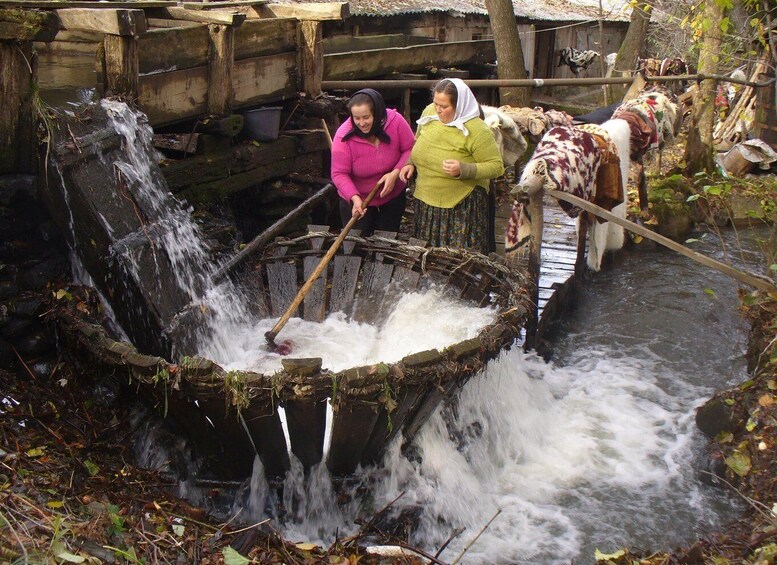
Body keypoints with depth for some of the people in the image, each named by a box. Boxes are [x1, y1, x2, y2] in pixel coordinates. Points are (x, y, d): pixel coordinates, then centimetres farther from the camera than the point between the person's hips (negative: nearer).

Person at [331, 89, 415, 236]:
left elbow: (410, 149, -10)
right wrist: (355, 198, -37)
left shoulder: (395, 121, -21)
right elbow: (339, 174, -22)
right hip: (357, 199, -2)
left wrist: (395, 173, -25)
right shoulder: (344, 136, -24)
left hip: (393, 196, 2)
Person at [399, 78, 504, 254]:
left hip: (462, 208, -6)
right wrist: (410, 163, 2)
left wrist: (463, 170, -28)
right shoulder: (429, 113, -1)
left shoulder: (476, 130, -19)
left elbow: (496, 166, -15)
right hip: (426, 202, 6)